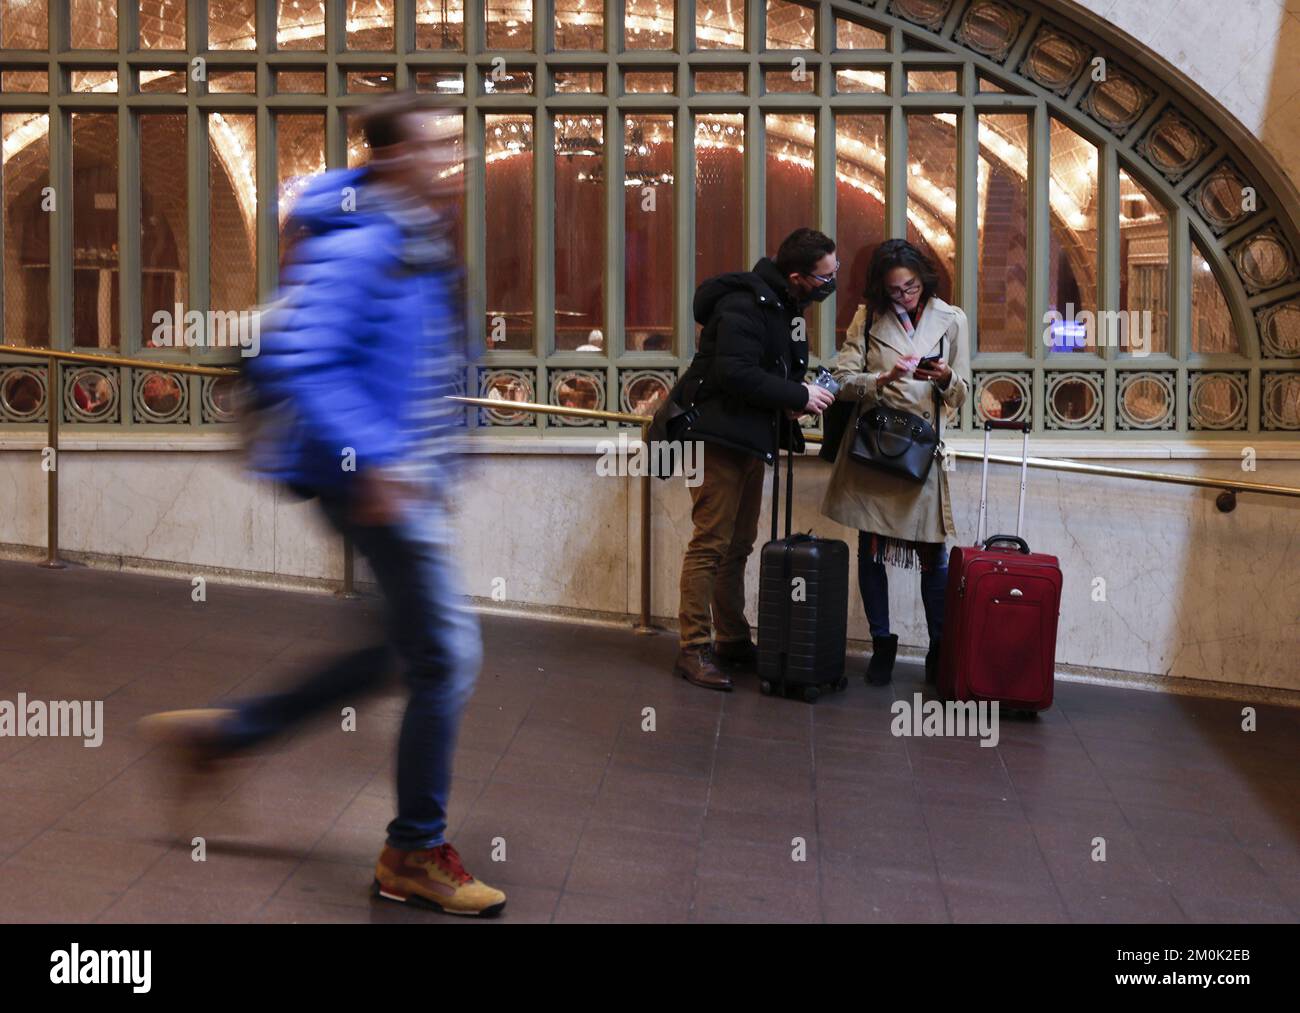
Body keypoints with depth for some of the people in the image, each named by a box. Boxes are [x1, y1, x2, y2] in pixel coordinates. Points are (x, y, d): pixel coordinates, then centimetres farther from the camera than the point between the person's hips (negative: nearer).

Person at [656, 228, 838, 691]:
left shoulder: (782, 304, 13)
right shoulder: (744, 305, -19)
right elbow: (735, 373, -29)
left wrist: (803, 389, -1)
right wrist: (800, 396, -21)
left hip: (748, 440, 10)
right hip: (717, 437, -10)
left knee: (738, 545, 14)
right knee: (711, 543, -9)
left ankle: (732, 643, 22)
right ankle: (694, 649, -3)